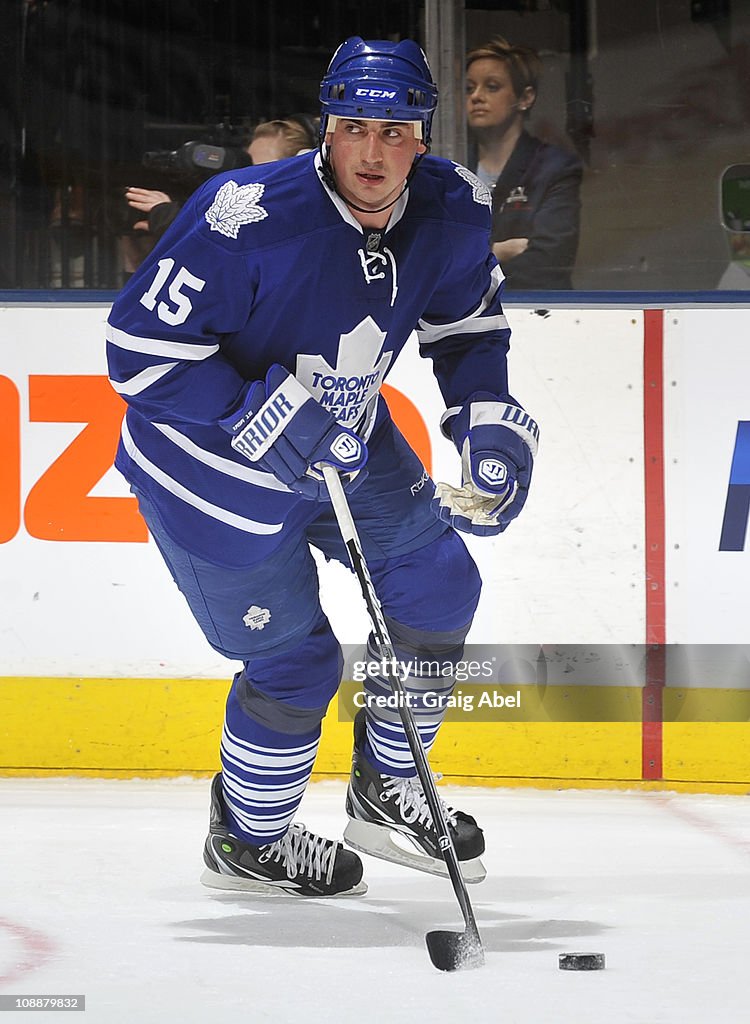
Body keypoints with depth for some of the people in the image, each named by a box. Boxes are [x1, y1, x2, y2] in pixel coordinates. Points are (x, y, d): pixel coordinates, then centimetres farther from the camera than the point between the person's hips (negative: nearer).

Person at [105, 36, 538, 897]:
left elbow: (468, 325, 8)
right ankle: (246, 842, 25)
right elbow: (141, 348, -28)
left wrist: (490, 423, -7)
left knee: (438, 583, 6)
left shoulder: (451, 212, -13)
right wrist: (270, 418, -33)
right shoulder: (247, 219, -33)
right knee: (294, 663, -2)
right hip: (216, 471, -7)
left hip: (346, 440, 7)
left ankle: (385, 789, 28)